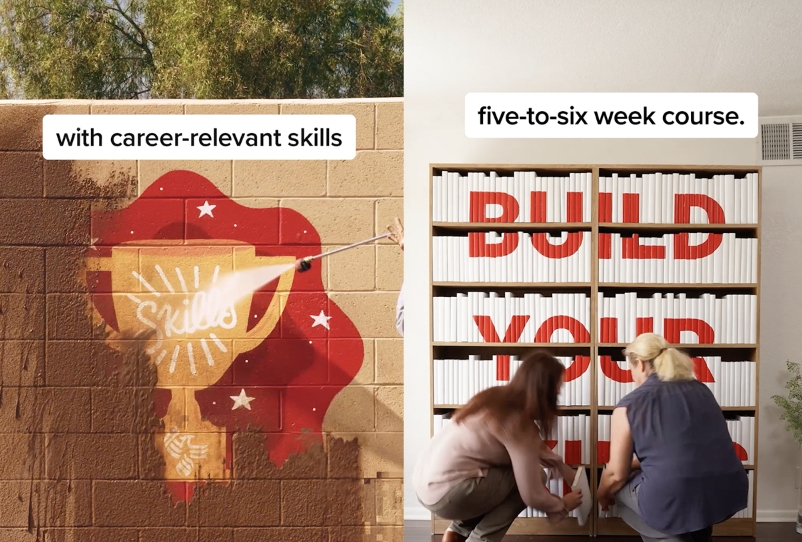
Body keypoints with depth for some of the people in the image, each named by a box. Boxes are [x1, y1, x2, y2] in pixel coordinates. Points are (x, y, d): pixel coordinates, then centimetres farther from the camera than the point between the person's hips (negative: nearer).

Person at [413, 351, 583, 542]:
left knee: (521, 470, 22)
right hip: (446, 496, -9)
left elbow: (536, 447, 26)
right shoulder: (519, 422, -16)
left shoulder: (499, 398, 9)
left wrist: (567, 472, 28)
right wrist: (563, 505, 8)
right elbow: (532, 495, -10)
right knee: (533, 475, 3)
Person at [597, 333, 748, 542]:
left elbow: (617, 474, 5)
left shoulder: (629, 405, -1)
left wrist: (602, 495, 26)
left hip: (674, 505, -5)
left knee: (621, 488, 23)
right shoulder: (700, 389, 15)